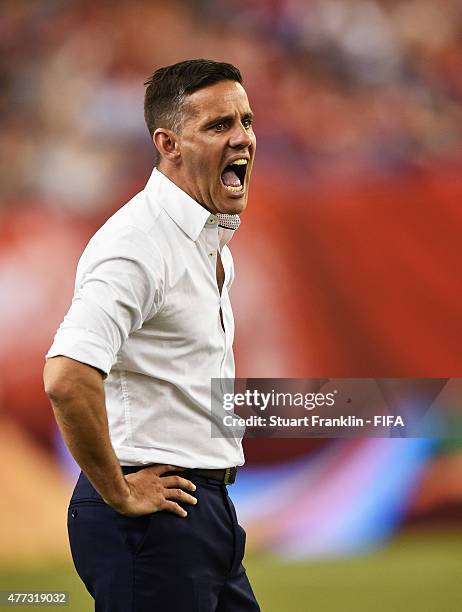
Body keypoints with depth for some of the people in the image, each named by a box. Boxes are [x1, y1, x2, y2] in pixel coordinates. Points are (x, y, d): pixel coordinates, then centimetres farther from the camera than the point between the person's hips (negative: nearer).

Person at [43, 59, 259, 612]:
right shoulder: (138, 243, -18)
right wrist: (119, 493, -20)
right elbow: (67, 380, -32)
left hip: (207, 506, 9)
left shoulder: (211, 239, 14)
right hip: (150, 519, -9)